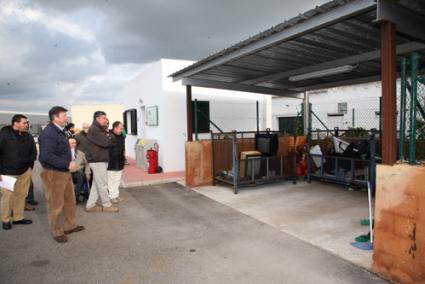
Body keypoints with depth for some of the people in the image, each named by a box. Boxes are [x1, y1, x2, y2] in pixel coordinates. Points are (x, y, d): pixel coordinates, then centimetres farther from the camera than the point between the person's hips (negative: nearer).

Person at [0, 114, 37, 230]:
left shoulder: (28, 136, 2)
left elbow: (33, 152, 12)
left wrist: (29, 166, 7)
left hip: (24, 172, 4)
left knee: (21, 195, 10)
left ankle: (18, 217, 24)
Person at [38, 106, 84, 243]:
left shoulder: (59, 131, 12)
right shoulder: (49, 133, -20)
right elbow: (47, 156, -28)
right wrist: (67, 164, -25)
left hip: (64, 172, 10)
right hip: (53, 174, -10)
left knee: (70, 200, 18)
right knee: (55, 204, 4)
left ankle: (70, 225, 34)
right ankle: (57, 232, 21)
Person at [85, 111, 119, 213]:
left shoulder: (99, 129, 18)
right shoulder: (94, 130, -15)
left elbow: (106, 141, 13)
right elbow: (106, 142, -22)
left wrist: (109, 139, -8)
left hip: (100, 160, 10)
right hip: (97, 161, -10)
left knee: (97, 184, 14)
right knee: (103, 184, -1)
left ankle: (90, 205, 21)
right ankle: (107, 205, 10)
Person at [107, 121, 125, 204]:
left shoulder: (121, 136, 6)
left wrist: (123, 158, 16)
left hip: (119, 163, 7)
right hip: (111, 163, -7)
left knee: (117, 180, 15)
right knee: (111, 181, 5)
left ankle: (116, 195, 26)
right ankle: (112, 197, 15)